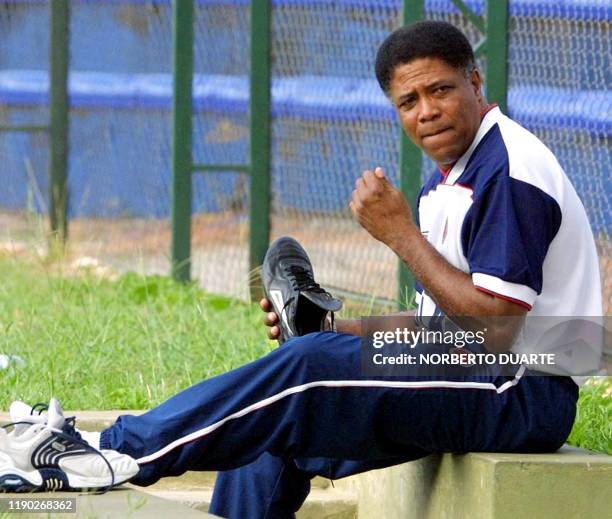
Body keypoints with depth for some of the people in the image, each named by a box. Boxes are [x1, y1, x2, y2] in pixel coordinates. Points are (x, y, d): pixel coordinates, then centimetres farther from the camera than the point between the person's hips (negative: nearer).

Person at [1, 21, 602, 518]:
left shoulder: (511, 171, -15)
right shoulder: (447, 181, 17)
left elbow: (495, 329, -22)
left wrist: (400, 233, -17)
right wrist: (336, 328, 4)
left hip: (525, 393, -10)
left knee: (313, 366, -24)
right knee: (274, 426, 4)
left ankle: (118, 450, -19)